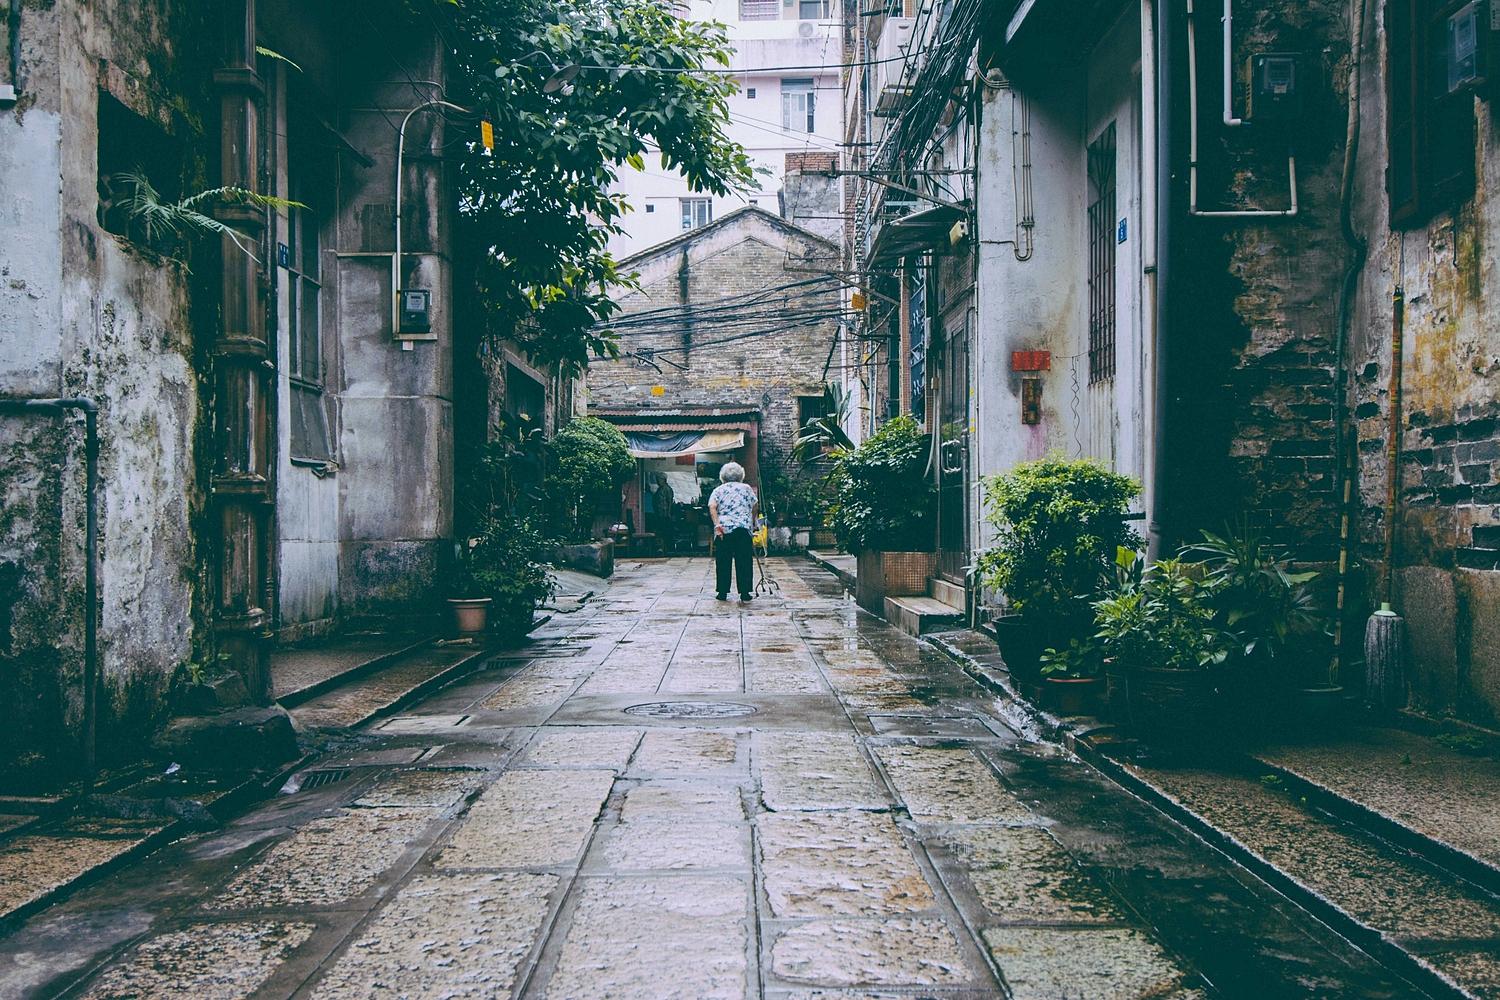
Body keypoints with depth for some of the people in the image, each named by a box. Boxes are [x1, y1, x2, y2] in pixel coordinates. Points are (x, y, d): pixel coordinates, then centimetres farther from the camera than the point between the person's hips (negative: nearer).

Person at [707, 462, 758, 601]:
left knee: (723, 562, 7)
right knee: (744, 561, 3)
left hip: (723, 529, 0)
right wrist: (752, 522, 25)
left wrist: (717, 524, -12)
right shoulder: (746, 488, 13)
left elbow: (712, 507, -6)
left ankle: (722, 592, 8)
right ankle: (745, 592, 1)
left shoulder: (718, 490, 11)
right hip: (743, 528, 0)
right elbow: (755, 506, 11)